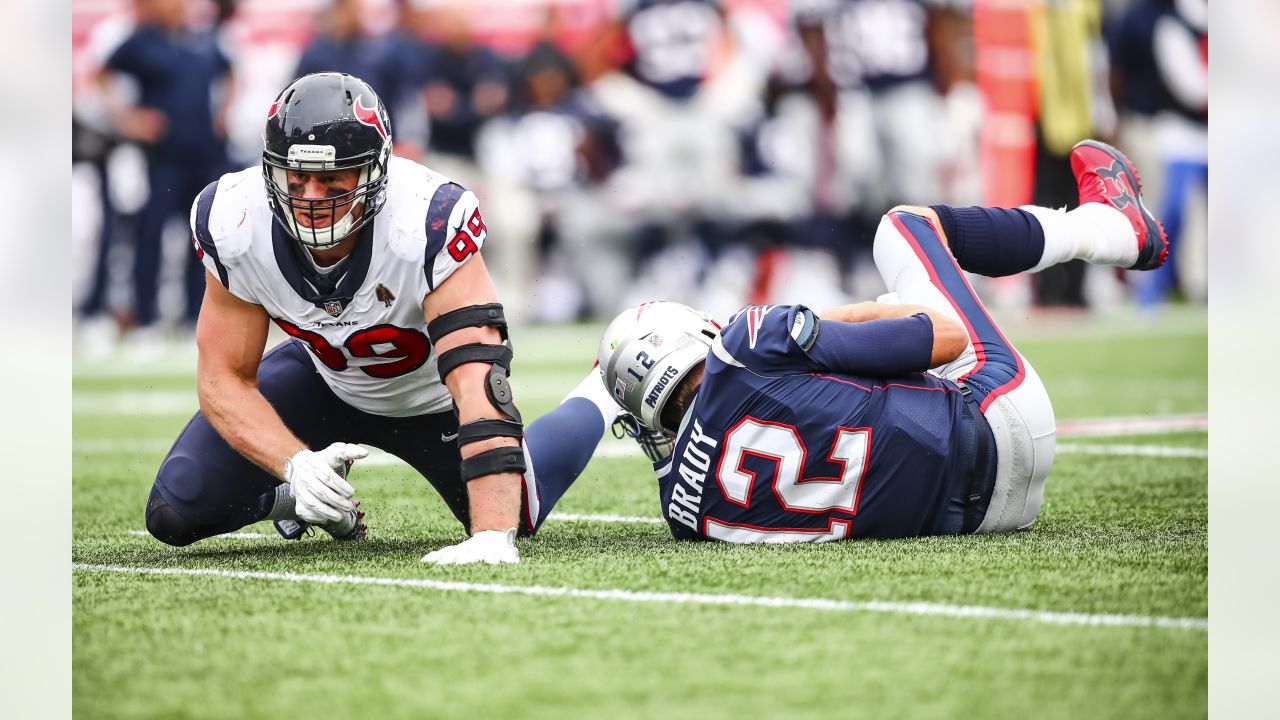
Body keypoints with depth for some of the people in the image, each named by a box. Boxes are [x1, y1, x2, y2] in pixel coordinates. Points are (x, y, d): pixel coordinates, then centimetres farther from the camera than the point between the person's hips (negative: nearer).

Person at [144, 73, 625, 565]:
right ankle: (304, 491, 25)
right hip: (324, 375, 2)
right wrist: (297, 464, -42)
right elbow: (224, 378, -22)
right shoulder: (235, 228, -32)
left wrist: (492, 536, -58)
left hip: (430, 393, -2)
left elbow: (477, 381, -48)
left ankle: (600, 399, 44)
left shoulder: (428, 226, -43)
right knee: (176, 514, -9)